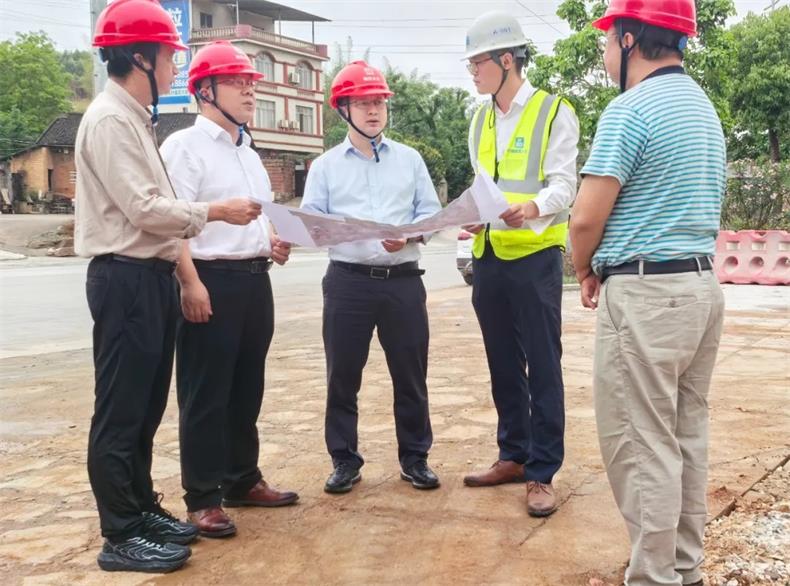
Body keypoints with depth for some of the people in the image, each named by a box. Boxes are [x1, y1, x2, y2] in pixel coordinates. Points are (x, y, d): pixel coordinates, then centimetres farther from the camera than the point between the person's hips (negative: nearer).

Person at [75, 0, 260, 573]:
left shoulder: (135, 119, 16)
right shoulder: (111, 119, -14)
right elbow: (143, 209, -20)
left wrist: (178, 251, 12)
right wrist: (215, 212, -11)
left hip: (150, 276, 10)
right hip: (126, 279, -10)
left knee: (145, 407, 16)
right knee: (120, 411, -2)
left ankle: (142, 508, 29)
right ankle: (121, 536, 8)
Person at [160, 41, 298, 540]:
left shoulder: (249, 153, 19)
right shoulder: (185, 146, -8)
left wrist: (275, 243, 8)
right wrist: (191, 284, -24)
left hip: (255, 279, 9)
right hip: (211, 279, -8)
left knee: (247, 389, 15)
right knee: (206, 395, -1)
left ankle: (243, 480, 28)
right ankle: (203, 498, 8)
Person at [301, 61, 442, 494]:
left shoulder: (409, 159, 12)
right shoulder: (325, 165, 9)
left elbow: (431, 213, 6)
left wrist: (408, 234, -13)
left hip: (403, 279, 1)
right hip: (348, 281, -1)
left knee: (410, 373, 6)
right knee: (342, 375, 3)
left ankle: (414, 457, 18)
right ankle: (345, 460, 15)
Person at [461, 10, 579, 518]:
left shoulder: (555, 112, -4)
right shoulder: (480, 120, 15)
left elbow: (562, 184, -13)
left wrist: (532, 209, -33)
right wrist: (474, 217, -1)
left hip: (535, 256, -6)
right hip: (488, 257, 7)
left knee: (542, 366, -1)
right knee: (503, 364, 13)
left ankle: (542, 473, 6)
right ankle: (513, 456, 26)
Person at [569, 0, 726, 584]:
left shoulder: (630, 109, -13)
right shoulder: (704, 108, 16)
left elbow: (587, 218, -16)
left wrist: (586, 273, 4)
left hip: (646, 294, -9)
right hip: (703, 283, 9)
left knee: (641, 445, -1)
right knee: (687, 436, 15)